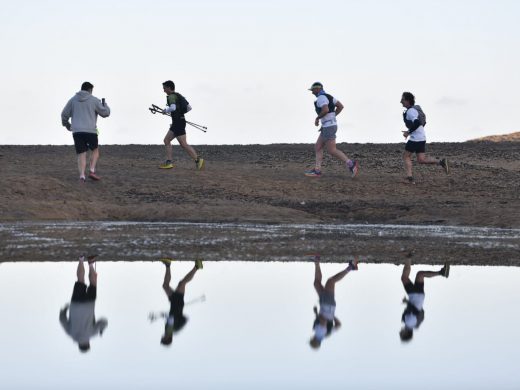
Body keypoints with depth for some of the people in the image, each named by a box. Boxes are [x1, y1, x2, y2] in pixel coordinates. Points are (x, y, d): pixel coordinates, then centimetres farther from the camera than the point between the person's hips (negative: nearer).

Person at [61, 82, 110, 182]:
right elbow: (105, 113, 5)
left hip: (77, 132, 2)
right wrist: (104, 104, 26)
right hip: (90, 131, -2)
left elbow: (64, 114, 9)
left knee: (81, 155, 5)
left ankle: (82, 176, -10)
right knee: (95, 150, 19)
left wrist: (66, 124, 29)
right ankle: (92, 171, 3)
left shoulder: (73, 100, 9)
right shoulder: (94, 100, 1)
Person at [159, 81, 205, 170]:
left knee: (184, 144, -9)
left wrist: (166, 110, -10)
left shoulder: (171, 96, -11)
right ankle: (168, 162, 3)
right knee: (166, 140, 10)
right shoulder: (179, 96, 16)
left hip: (178, 122, -10)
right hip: (176, 123, 10)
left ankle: (198, 160, -11)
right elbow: (189, 108, 19)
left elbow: (173, 108, -30)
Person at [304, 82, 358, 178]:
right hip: (330, 126, 10)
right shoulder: (328, 96, 15)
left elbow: (325, 110, -31)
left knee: (332, 151, -8)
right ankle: (317, 171, 6)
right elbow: (340, 106, 18)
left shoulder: (321, 98, -15)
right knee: (317, 147, 10)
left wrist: (317, 118, -13)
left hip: (328, 127, -10)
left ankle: (352, 165, -9)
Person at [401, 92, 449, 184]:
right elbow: (423, 123, 26)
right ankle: (441, 162, -5)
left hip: (415, 138, -9)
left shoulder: (411, 111, -14)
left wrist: (408, 132, -18)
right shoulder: (416, 109, 17)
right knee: (421, 160, 7)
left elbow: (417, 123, -28)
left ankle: (409, 177, -3)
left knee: (406, 156, 4)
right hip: (422, 138, 9)